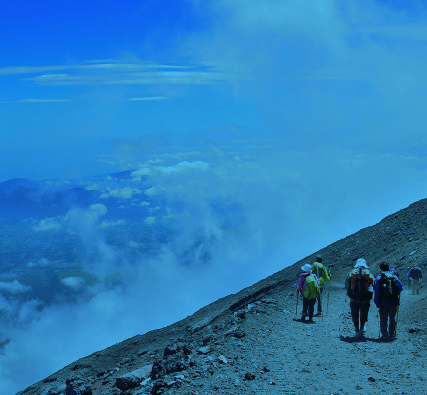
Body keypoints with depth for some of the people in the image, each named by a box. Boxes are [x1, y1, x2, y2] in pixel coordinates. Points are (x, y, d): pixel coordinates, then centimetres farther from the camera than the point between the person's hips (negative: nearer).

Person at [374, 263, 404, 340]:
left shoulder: (378, 279, -4)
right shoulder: (395, 278, 1)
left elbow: (377, 292, -7)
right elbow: (401, 288, 1)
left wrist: (377, 303, -2)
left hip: (383, 302, -2)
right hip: (394, 302, 2)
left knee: (383, 319, 7)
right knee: (392, 318, 11)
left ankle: (384, 334, 6)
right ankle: (392, 334, 13)